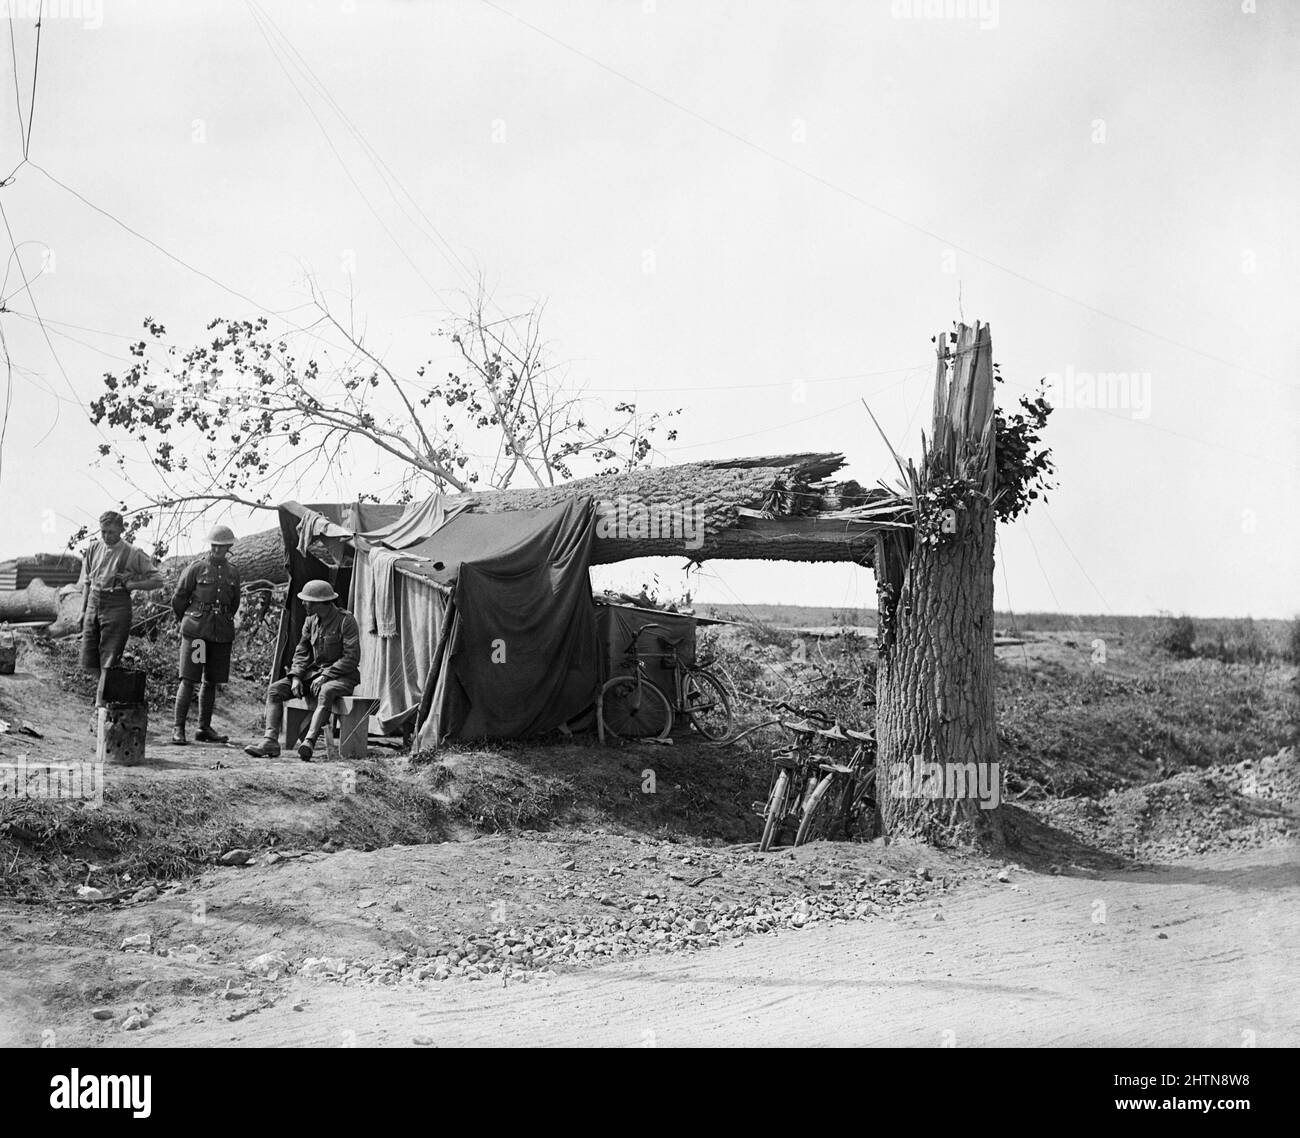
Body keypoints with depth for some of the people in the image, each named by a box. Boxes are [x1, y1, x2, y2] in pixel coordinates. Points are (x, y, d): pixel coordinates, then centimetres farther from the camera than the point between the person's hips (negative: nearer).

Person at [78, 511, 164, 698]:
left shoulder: (132, 554, -4)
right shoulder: (93, 549, 9)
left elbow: (158, 580, 0)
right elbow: (86, 582, 15)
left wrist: (133, 584, -12)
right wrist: (83, 610, 11)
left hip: (117, 606, -5)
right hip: (94, 603, 5)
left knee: (109, 661, -6)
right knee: (88, 661, 4)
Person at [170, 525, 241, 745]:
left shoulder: (233, 573, 10)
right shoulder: (196, 567, -2)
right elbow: (178, 598, 5)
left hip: (222, 633, 4)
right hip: (196, 630, -4)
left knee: (211, 681, 8)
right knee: (188, 679, -8)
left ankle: (204, 728, 15)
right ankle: (178, 728, -5)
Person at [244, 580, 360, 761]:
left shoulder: (346, 621, -12)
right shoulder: (311, 621, 10)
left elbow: (351, 658, -17)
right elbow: (302, 652, 11)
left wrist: (325, 676, -21)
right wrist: (296, 677, -7)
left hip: (341, 676, -7)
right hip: (314, 672, 7)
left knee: (326, 692, -41)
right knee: (274, 689, -10)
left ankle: (309, 742, -54)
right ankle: (271, 741, -24)